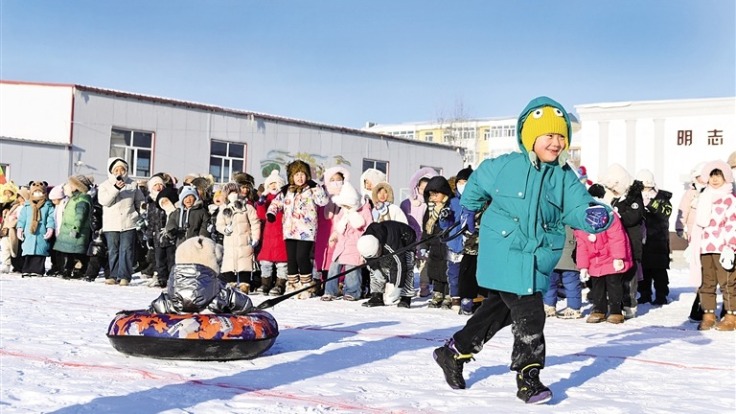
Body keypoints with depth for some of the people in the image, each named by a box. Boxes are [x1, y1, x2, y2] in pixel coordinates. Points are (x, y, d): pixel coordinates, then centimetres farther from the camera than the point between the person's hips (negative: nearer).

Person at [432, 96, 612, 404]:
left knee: (499, 310, 17)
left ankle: (454, 353, 35)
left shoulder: (565, 178, 1)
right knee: (529, 315, -11)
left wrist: (595, 214, -31)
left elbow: (578, 208, -9)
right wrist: (469, 207, 24)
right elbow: (478, 180, 13)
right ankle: (528, 377, 2)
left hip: (537, 260, 5)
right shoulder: (506, 166, -7)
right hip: (504, 255, -5)